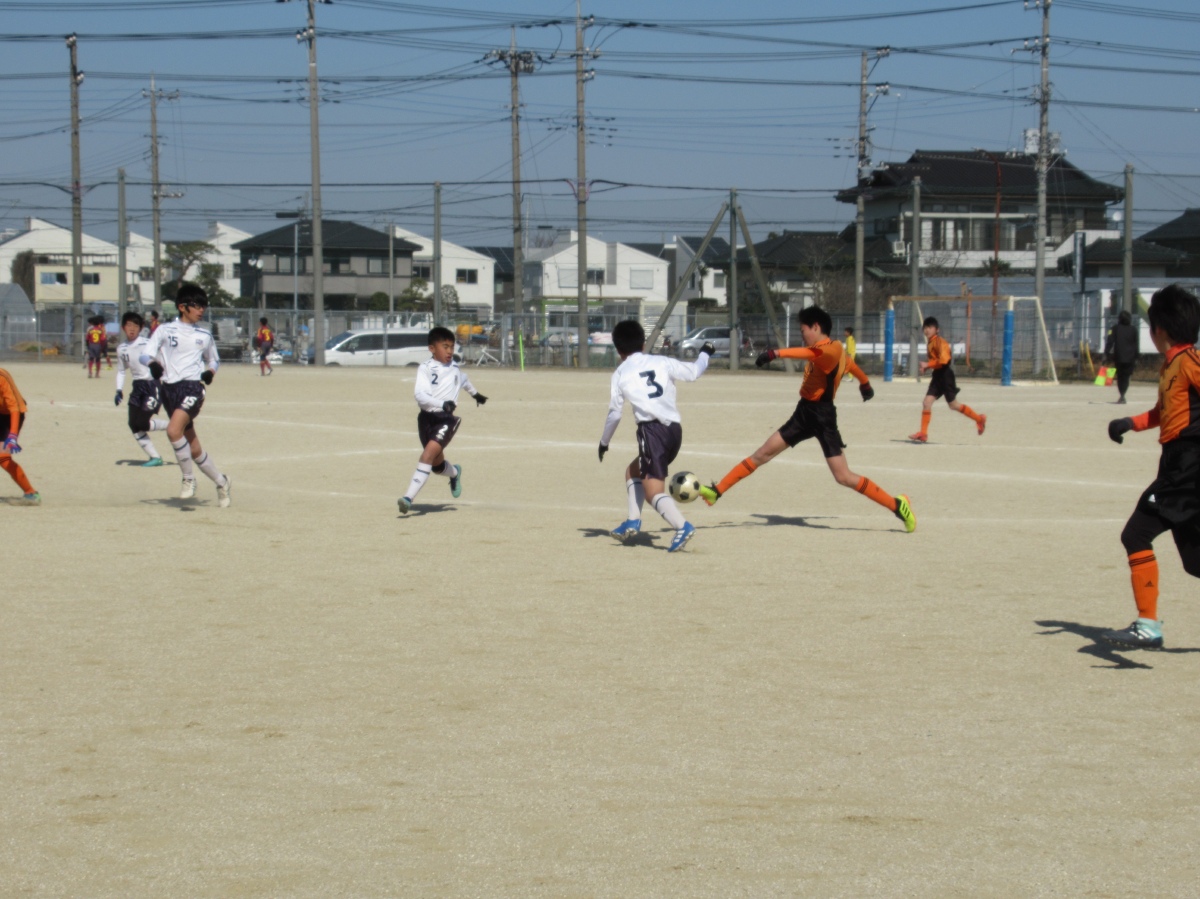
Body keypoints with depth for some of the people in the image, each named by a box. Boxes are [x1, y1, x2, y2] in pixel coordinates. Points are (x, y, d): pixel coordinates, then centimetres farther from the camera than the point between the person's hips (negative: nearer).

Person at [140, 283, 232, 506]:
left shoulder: (204, 336, 12)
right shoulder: (165, 330, 7)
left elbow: (214, 360, 26)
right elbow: (144, 355, 1)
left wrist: (210, 372, 4)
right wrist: (153, 363, -21)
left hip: (193, 387, -2)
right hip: (170, 388, 2)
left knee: (174, 430, -28)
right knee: (193, 449, 5)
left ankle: (189, 478, -12)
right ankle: (222, 482, 24)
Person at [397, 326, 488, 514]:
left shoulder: (454, 367, 9)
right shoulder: (425, 368, -5)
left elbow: (464, 379, 34)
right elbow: (420, 395, -19)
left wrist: (475, 394, 53)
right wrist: (442, 404, -33)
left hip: (447, 418, 0)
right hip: (427, 417, 0)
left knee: (429, 452, -21)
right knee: (437, 464, 11)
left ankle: (409, 498, -25)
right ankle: (454, 473, 49)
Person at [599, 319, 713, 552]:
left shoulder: (620, 374, 8)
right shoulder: (662, 362, 13)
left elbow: (614, 413, 8)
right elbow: (694, 372, 17)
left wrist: (604, 442, 23)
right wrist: (704, 354, 38)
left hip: (652, 430, -6)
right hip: (675, 429, 6)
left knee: (653, 490, -10)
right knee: (633, 470, 27)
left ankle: (682, 526, -33)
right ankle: (633, 521, 19)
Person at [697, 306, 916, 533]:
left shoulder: (833, 349, -17)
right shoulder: (822, 350, 11)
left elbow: (811, 352, -41)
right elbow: (849, 363, 29)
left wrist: (776, 353, -54)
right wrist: (865, 383, 49)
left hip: (823, 418, -9)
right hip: (804, 413, 9)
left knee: (844, 478, -9)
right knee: (761, 455, 6)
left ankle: (897, 505, 2)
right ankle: (716, 491, 9)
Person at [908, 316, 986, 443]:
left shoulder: (939, 341, -15)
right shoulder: (930, 342, 13)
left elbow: (943, 360, -25)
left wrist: (928, 365, -21)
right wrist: (926, 367, 7)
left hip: (945, 375, -9)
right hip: (937, 376, 9)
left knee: (953, 405, 1)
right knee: (927, 402, -2)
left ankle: (979, 419, 18)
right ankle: (923, 433, -3)